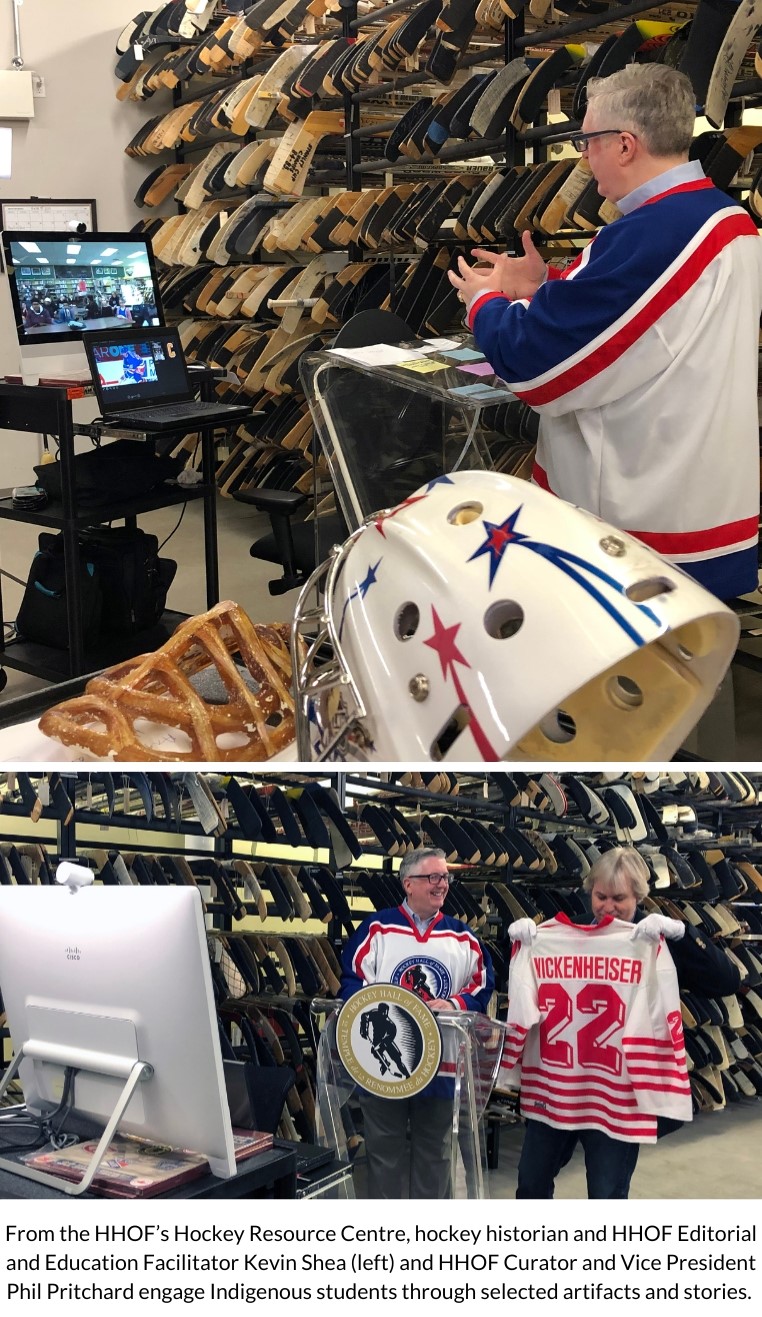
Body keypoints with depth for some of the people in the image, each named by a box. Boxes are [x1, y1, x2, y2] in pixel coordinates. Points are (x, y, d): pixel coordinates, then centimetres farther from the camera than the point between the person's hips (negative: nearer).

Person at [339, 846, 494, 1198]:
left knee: (434, 1152, 12)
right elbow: (351, 983, -3)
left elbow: (483, 984, 6)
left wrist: (454, 1004, -13)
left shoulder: (462, 936, 8)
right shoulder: (377, 928, 0)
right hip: (383, 1063, -2)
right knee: (385, 1152, 7)